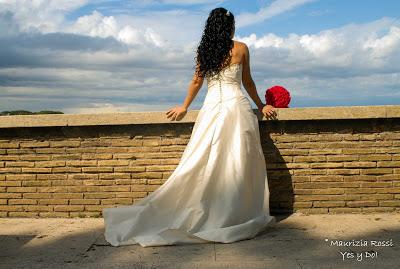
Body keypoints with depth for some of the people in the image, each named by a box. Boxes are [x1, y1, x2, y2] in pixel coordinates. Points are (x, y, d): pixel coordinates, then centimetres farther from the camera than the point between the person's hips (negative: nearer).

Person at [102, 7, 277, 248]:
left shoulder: (204, 51, 11)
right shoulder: (240, 48, 3)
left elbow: (197, 81, 15)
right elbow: (248, 82, 11)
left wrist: (184, 107, 28)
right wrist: (261, 105, 24)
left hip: (211, 109, 3)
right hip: (236, 107, -3)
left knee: (203, 165, 5)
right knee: (237, 165, 1)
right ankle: (234, 217, 6)